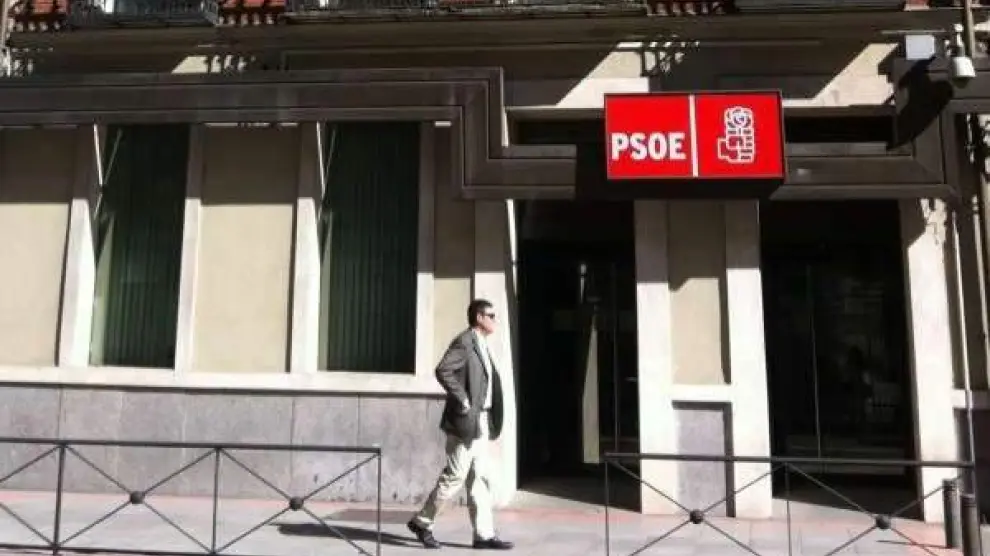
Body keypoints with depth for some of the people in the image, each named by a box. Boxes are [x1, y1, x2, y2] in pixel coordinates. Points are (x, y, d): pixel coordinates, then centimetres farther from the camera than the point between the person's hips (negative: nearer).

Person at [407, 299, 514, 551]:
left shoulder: (481, 344, 16)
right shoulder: (464, 342, -14)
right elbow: (442, 370, -27)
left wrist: (491, 419, 15)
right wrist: (462, 401, -21)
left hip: (481, 422, 9)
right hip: (465, 421, -9)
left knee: (480, 479, 10)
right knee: (455, 476, -2)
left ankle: (484, 534, 15)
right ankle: (422, 522, 13)